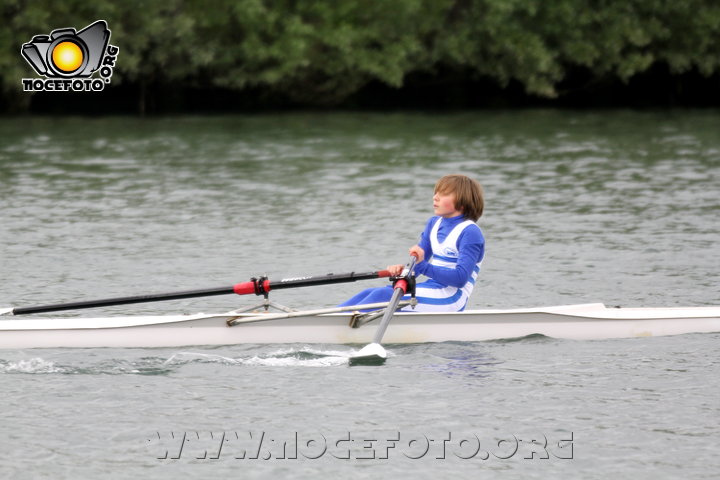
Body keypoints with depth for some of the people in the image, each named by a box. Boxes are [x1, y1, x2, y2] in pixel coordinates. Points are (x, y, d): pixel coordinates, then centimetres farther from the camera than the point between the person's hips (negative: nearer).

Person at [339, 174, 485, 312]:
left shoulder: (470, 233, -10)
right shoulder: (434, 224, 15)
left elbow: (461, 278, -21)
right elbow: (416, 266, 13)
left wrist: (423, 266, -27)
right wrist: (401, 269, -11)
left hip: (451, 298, -8)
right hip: (432, 289, 8)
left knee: (383, 295, -23)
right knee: (369, 293, -8)